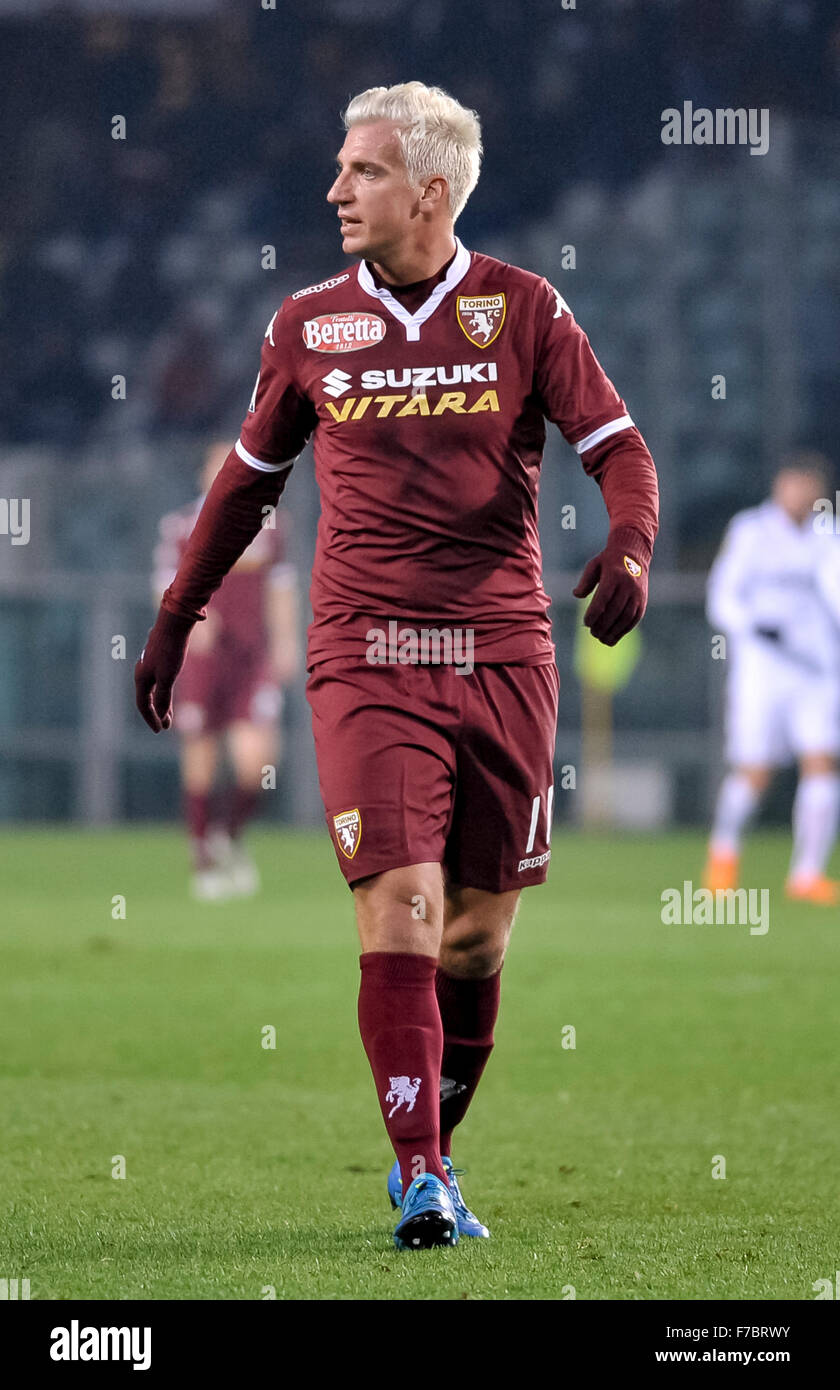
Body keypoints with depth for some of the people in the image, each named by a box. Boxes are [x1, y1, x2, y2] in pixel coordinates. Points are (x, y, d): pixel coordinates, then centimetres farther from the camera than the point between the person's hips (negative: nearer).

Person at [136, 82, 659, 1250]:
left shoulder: (521, 309, 2)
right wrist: (176, 615, 21)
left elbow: (616, 444, 1)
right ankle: (421, 1183, -15)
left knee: (480, 924, 6)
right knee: (399, 908, -14)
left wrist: (630, 546, -19)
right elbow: (250, 476, 19)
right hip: (366, 660, 0)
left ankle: (431, 1144, 25)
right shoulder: (308, 325, 7)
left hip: (503, 657, 0)